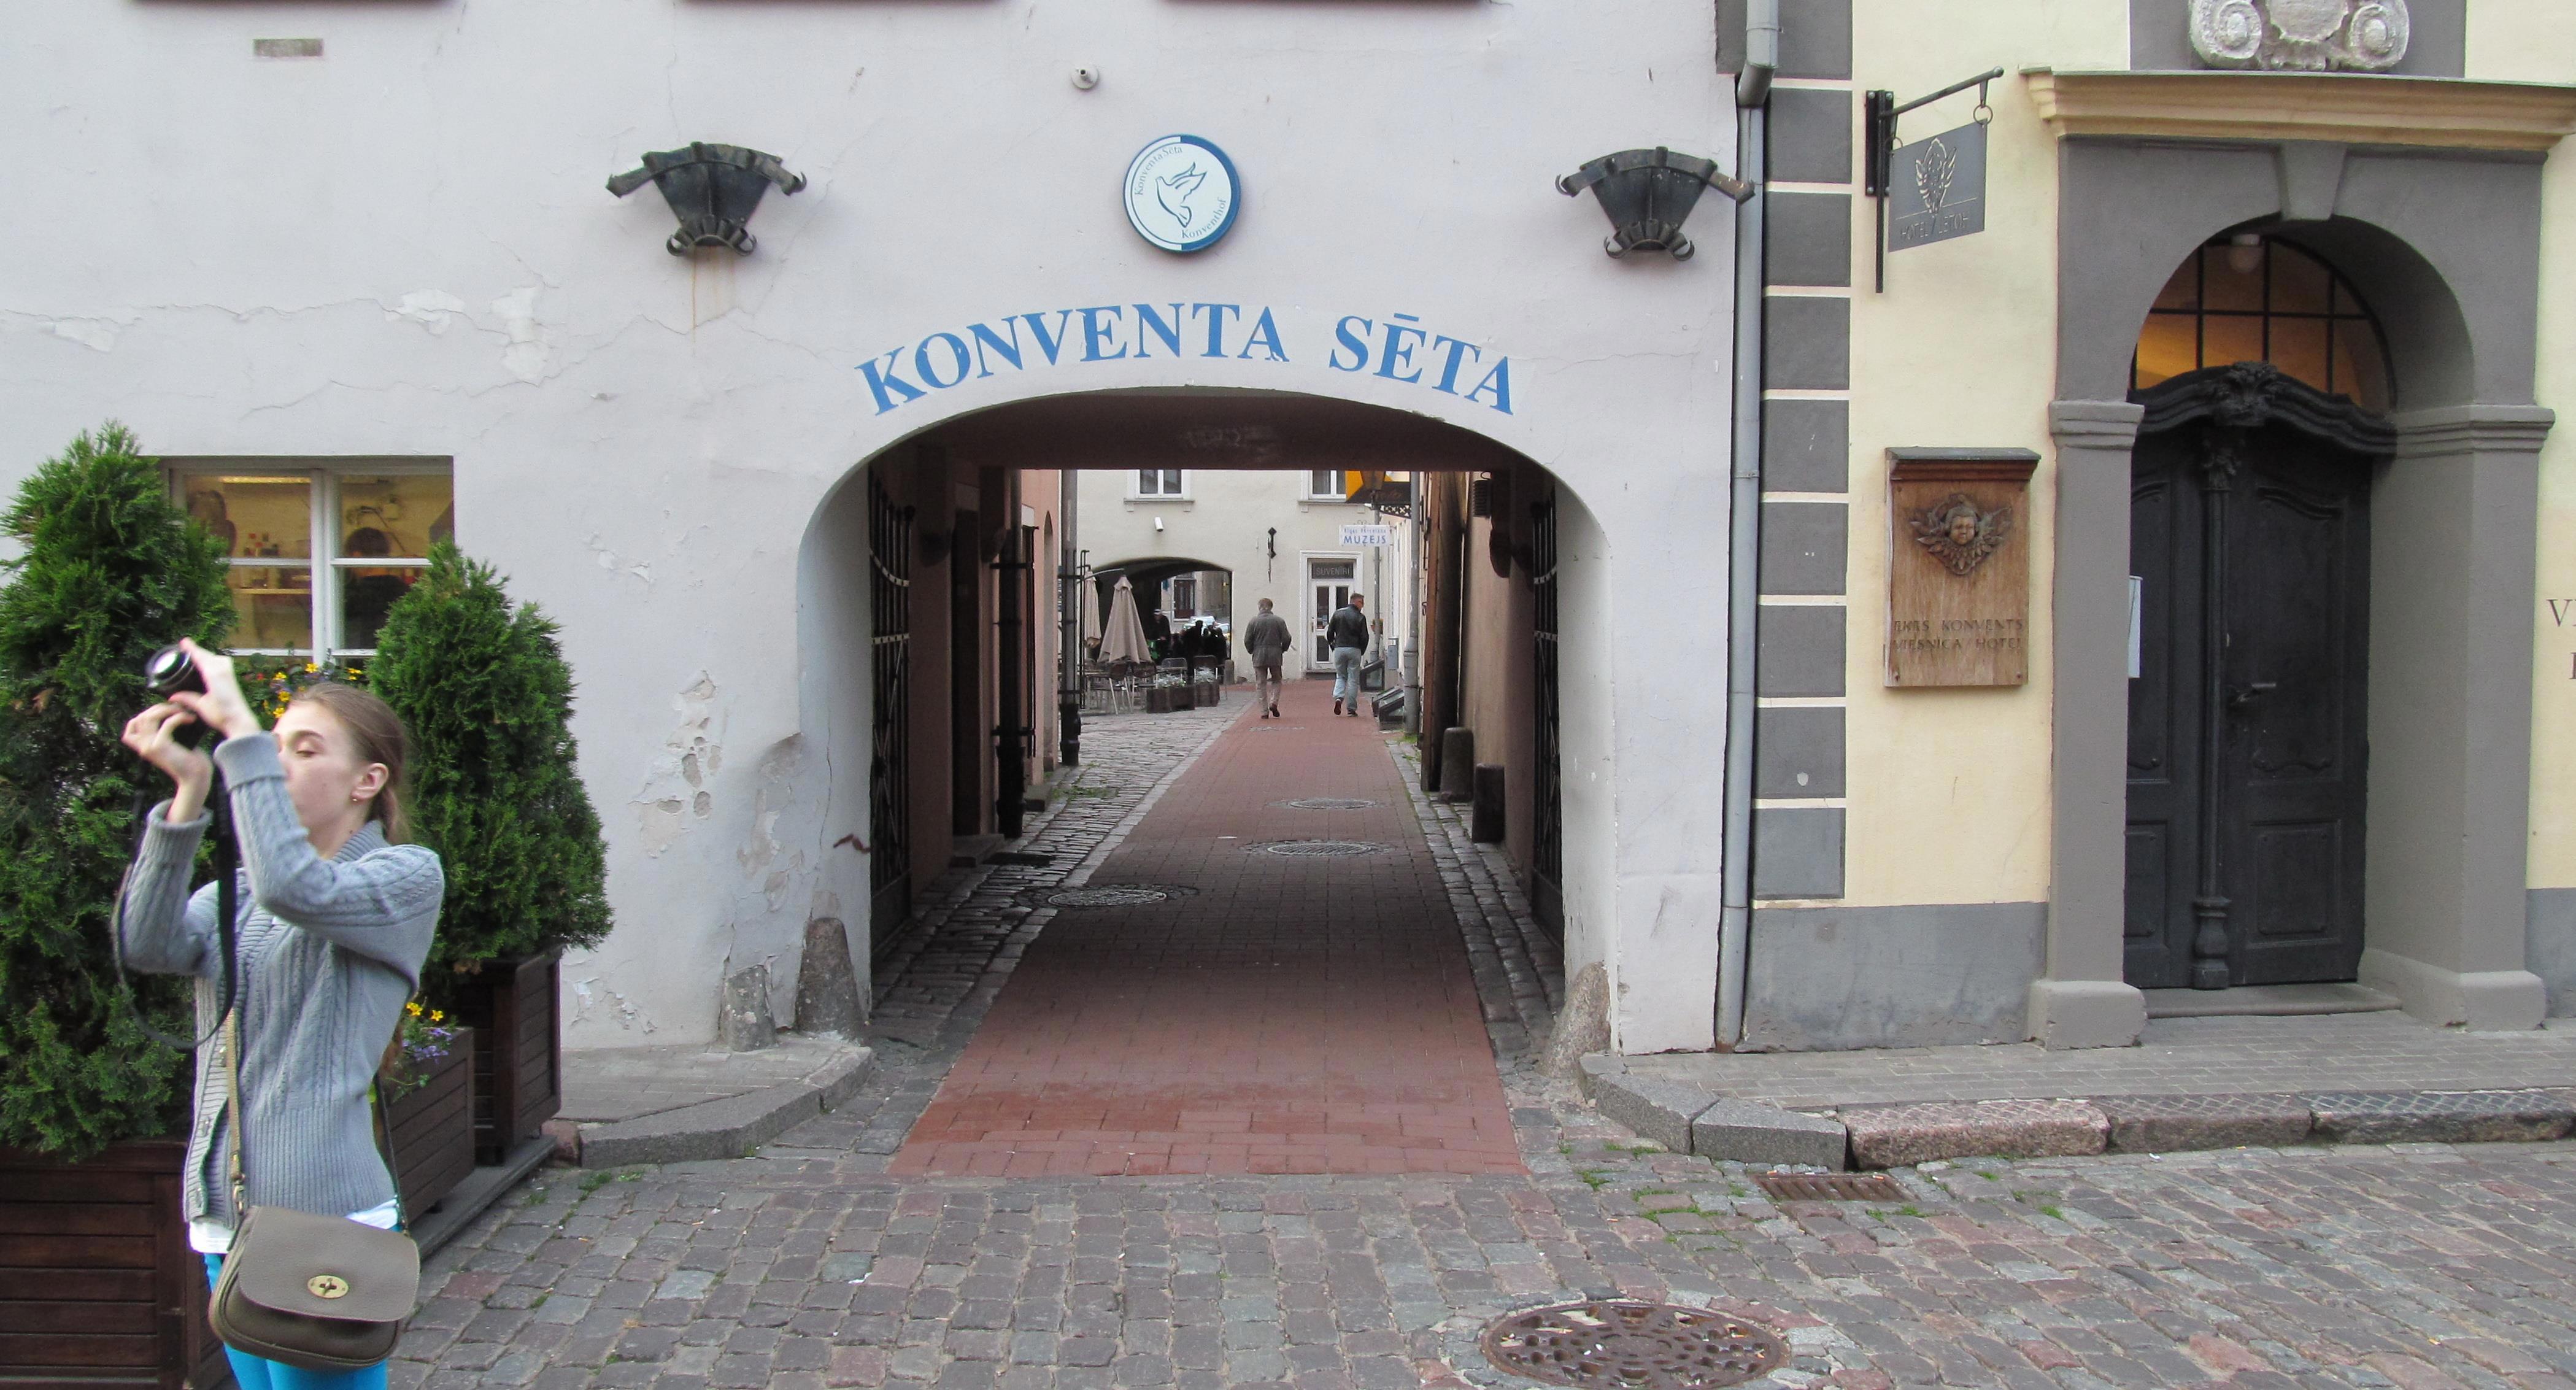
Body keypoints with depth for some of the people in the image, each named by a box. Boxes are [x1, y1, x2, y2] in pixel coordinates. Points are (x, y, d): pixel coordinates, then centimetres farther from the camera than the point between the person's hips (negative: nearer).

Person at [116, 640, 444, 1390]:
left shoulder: (407, 877, -5)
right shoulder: (236, 892, 14)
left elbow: (296, 889, -25)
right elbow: (149, 946, -7)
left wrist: (240, 731, -20)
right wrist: (189, 791, -14)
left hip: (324, 1218, -7)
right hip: (226, 1215, 7)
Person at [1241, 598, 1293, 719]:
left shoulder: (1253, 622, -1)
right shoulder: (1279, 621, 1)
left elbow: (1247, 641, -1)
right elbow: (1287, 639, 0)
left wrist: (1252, 652, 15)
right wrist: (1282, 650, 17)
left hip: (1259, 656, 0)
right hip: (1276, 656, 1)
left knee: (1261, 684, 5)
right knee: (1276, 680, 17)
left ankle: (1264, 712, 2)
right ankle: (1274, 702, -5)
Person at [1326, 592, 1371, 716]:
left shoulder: (1338, 614, 6)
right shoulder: (1360, 617, -4)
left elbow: (1329, 633, 7)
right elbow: (1364, 637, -5)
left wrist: (1333, 648, 16)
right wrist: (1362, 652, 9)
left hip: (1339, 649, 3)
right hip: (1354, 650, -3)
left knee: (1340, 676, 16)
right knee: (1353, 680, 3)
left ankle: (1338, 698, -9)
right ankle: (1352, 708, 3)